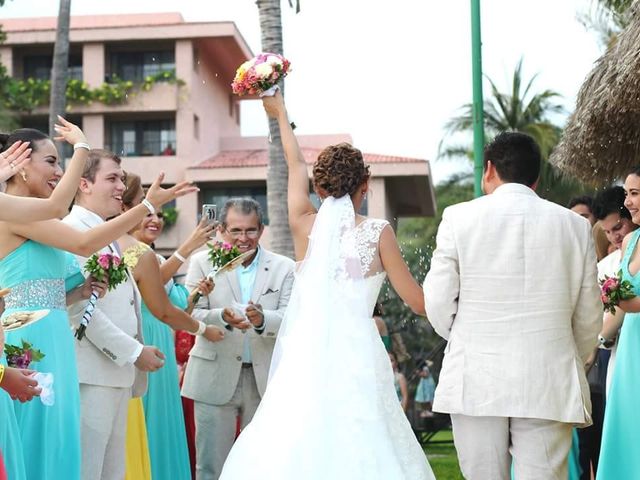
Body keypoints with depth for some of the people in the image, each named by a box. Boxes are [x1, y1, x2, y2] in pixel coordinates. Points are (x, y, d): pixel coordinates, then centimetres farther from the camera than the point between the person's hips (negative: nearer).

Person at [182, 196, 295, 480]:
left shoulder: (284, 268, 4)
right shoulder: (202, 262, 2)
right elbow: (190, 315, -6)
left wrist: (262, 320, -28)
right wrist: (223, 317, -26)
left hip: (266, 379, 1)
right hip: (216, 378, -1)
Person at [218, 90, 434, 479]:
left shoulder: (305, 225, 5)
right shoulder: (377, 232, -2)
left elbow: (296, 164, 23)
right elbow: (418, 302, 3)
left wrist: (281, 114, 39)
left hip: (306, 360, 2)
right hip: (358, 358, -2)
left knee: (297, 448, 2)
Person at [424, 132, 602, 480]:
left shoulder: (459, 218, 0)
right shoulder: (576, 226, 6)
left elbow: (438, 302, 0)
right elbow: (588, 318, 9)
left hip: (475, 383, -1)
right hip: (549, 386, 1)